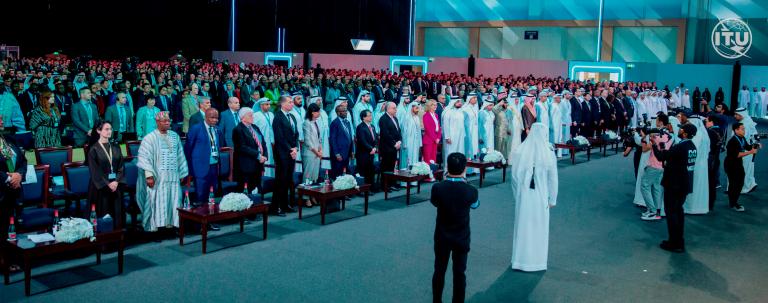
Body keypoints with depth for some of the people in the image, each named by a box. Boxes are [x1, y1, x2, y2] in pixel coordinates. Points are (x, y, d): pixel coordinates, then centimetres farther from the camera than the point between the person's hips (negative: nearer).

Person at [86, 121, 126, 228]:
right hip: (100, 186, -4)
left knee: (117, 213, 4)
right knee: (102, 214, -2)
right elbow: (94, 171, -8)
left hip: (116, 185, 4)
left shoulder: (116, 148, 9)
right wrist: (107, 184, -12)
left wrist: (116, 181, -9)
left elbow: (121, 167, 5)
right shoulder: (94, 149, -5)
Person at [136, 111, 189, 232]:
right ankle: (153, 227, 1)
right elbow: (144, 158, -9)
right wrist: (149, 175, -17)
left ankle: (170, 224, 11)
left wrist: (182, 173, 12)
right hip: (157, 177, -4)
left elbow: (180, 156, 14)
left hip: (173, 177, 4)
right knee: (156, 202, -4)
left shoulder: (175, 136, 10)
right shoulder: (150, 138, -4)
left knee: (172, 201, 4)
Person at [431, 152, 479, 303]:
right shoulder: (471, 191, -17)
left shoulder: (437, 188, -19)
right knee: (459, 272, 10)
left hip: (442, 237, 1)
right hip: (462, 238, 0)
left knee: (439, 271, 15)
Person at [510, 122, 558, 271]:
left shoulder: (519, 152, -9)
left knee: (522, 226, 14)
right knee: (539, 229, 12)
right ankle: (537, 261, 22)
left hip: (523, 196, 1)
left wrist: (517, 195, 6)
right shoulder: (548, 153, -12)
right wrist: (552, 199, 5)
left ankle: (521, 260, 22)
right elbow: (552, 179, -5)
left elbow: (515, 176, -5)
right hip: (540, 197, -1)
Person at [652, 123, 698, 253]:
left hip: (674, 184, -9)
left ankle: (675, 244, 3)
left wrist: (655, 144, -5)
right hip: (684, 184, 9)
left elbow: (661, 157, -19)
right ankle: (679, 241, 25)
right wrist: (661, 146, 6)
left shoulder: (680, 147, -23)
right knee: (678, 210, 18)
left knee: (671, 212, 0)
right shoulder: (691, 146, 7)